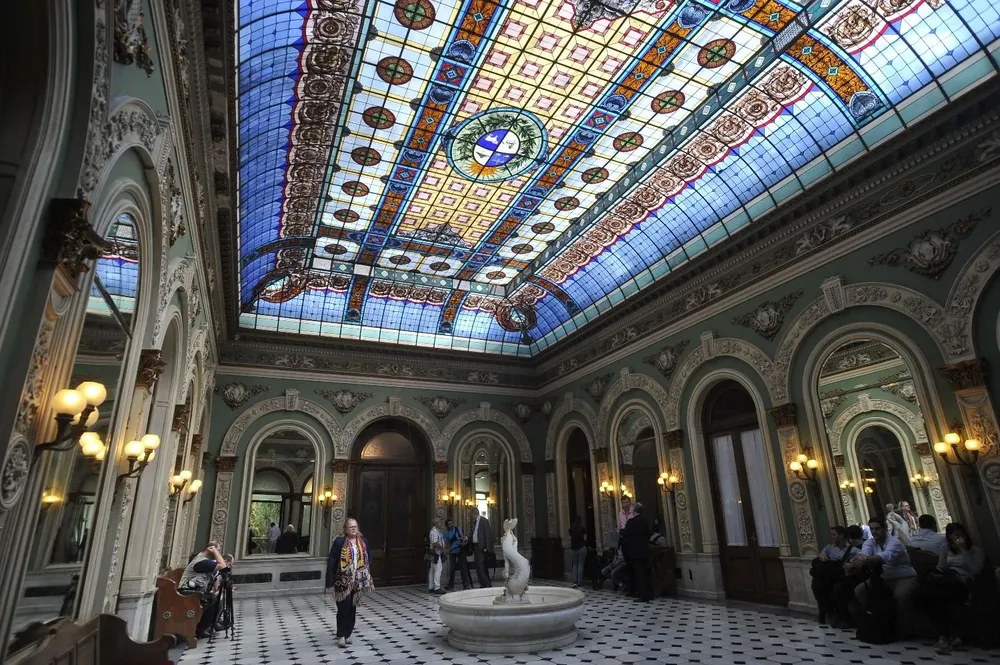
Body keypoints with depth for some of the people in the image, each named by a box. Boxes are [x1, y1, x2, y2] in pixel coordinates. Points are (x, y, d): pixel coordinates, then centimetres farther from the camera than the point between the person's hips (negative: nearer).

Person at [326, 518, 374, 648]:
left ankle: (347, 634, 25)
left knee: (352, 608, 11)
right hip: (343, 580, -4)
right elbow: (331, 562, -9)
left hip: (358, 581, 4)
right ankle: (341, 635, 11)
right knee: (343, 607, -3)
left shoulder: (363, 541, 5)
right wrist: (331, 581, -13)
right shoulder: (339, 541, -9)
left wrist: (368, 578, 8)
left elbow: (368, 560, 11)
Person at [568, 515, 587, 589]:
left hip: (573, 548, 2)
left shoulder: (571, 529, 4)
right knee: (581, 565, 6)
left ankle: (574, 581, -3)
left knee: (575, 565, 11)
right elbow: (585, 538, -2)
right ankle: (580, 582, 6)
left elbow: (570, 539, 5)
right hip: (581, 548, -2)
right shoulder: (583, 528, -4)